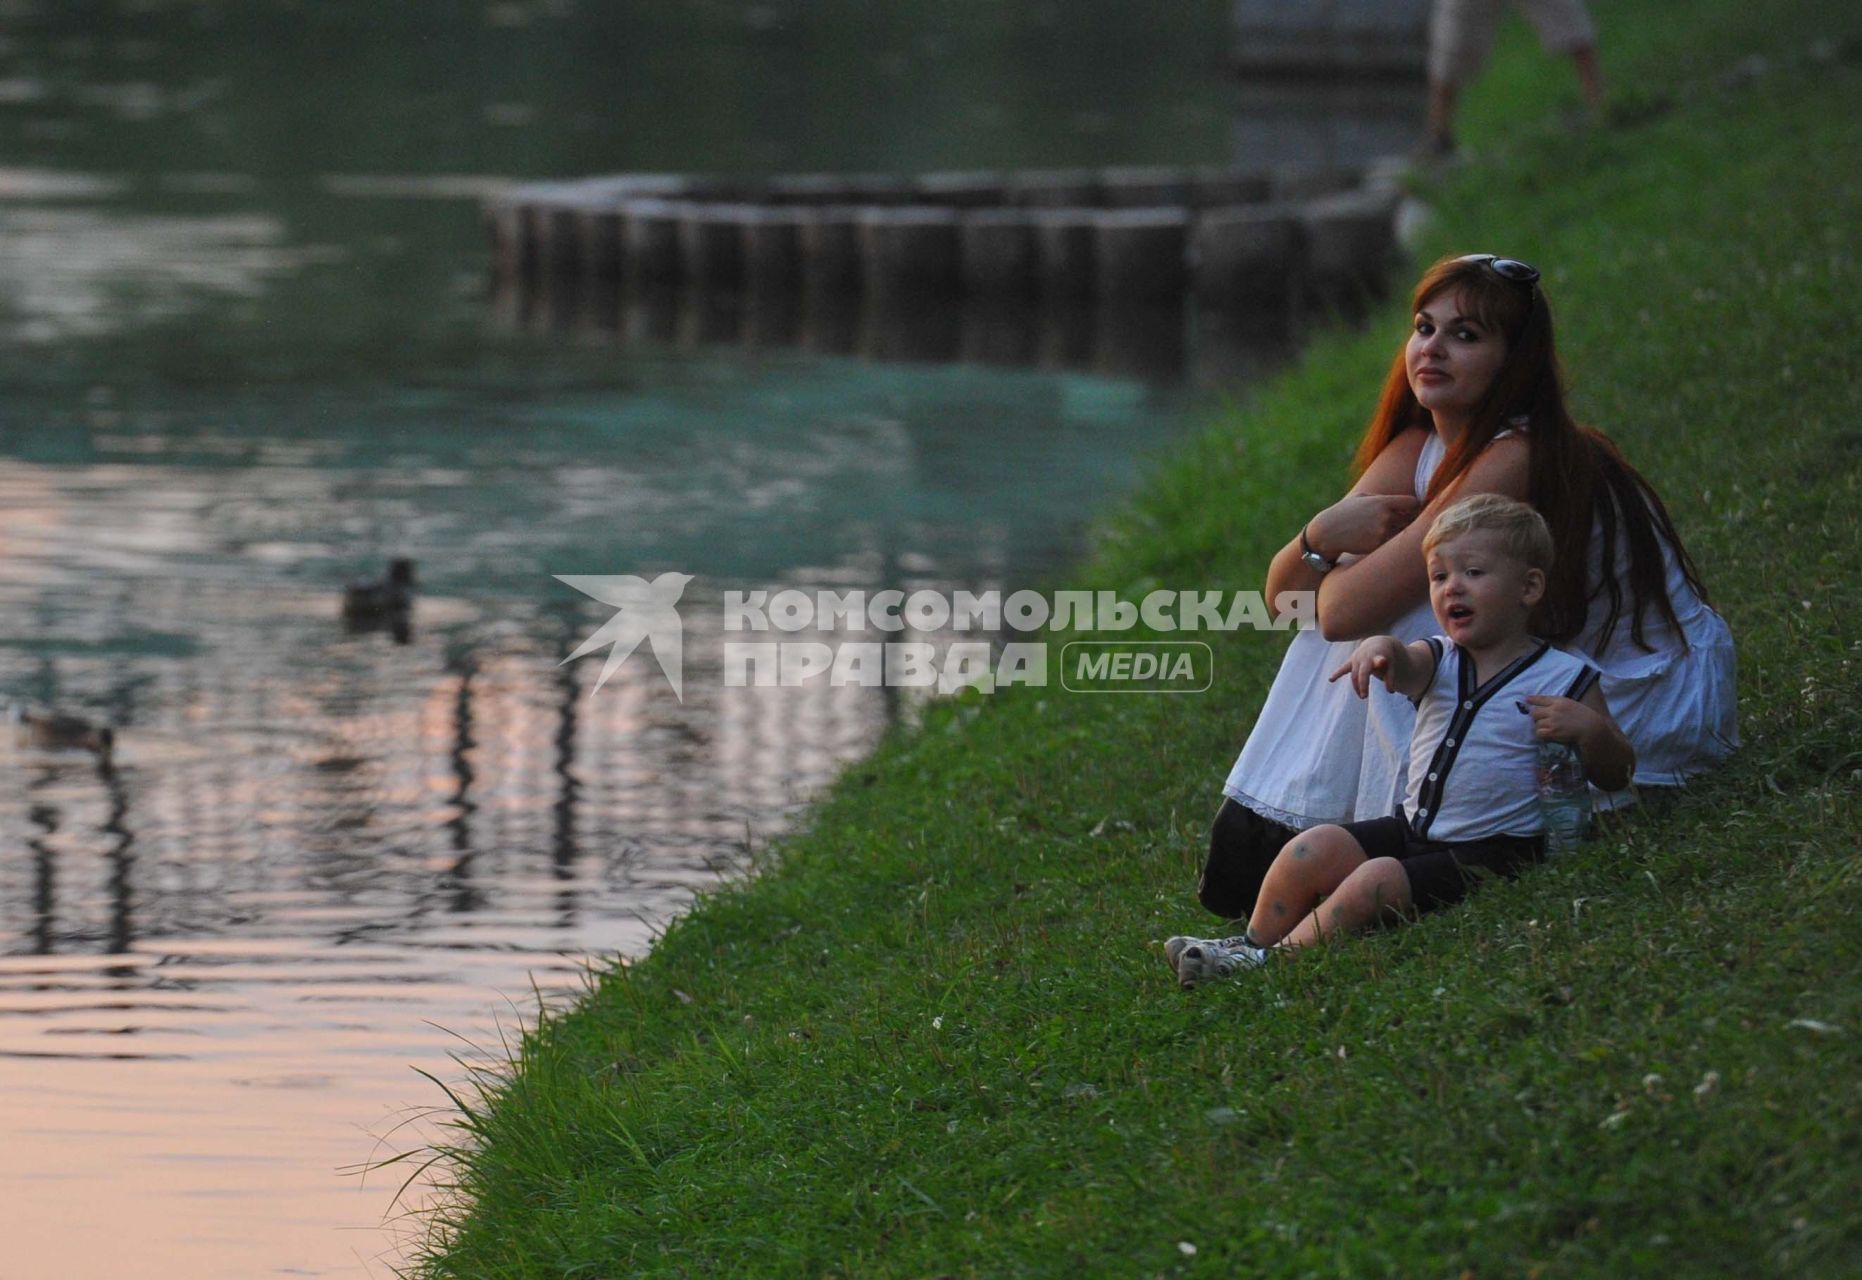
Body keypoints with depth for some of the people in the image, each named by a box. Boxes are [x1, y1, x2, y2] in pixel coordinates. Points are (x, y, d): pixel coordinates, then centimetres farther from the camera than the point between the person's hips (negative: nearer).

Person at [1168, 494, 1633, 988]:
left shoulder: (1565, 679, -5)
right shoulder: (1439, 660, 8)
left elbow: (1616, 776, -3)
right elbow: (1405, 669, -17)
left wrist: (1591, 728, -24)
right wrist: (1381, 649, -42)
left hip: (1491, 851, -6)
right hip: (1414, 830, 6)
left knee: (1376, 882, -24)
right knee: (1312, 849, -10)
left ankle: (1270, 962, -14)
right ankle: (1253, 944, 7)